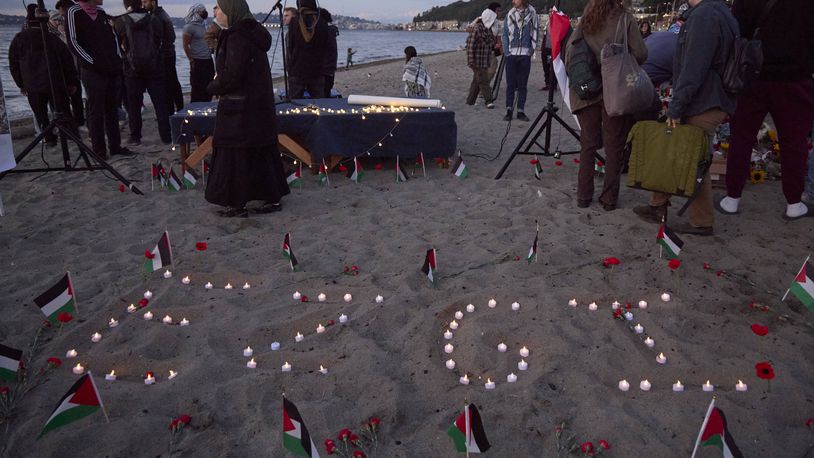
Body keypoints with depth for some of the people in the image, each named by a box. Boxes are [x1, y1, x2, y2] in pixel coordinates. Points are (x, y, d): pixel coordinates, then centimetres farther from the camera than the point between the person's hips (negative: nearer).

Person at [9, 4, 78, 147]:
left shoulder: (18, 40, 4)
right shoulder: (52, 38, 1)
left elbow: (13, 65, 9)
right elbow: (68, 60, 0)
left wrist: (21, 84, 18)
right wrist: (72, 82, 6)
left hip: (32, 86, 1)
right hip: (56, 84, 0)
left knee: (40, 114, 10)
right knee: (63, 111, 7)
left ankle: (49, 138, 8)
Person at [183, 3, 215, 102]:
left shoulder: (203, 25, 15)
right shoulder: (189, 27, -8)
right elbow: (185, 46, -10)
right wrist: (192, 61, -13)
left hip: (208, 61, 7)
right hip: (197, 62, -7)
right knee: (197, 89, -3)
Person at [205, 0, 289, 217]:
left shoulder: (237, 37, -17)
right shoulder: (252, 34, 12)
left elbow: (232, 75, -23)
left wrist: (213, 88, -5)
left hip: (240, 108, -9)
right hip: (260, 105, 9)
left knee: (234, 153, 0)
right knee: (262, 152, 13)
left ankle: (237, 205, 8)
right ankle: (273, 198, 19)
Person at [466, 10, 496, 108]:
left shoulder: (487, 30, 13)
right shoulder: (476, 29, -15)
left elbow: (490, 44, 24)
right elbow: (470, 45, -18)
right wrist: (471, 61, -20)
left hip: (485, 61, 9)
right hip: (478, 62, -9)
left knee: (477, 81, 13)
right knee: (483, 81, -8)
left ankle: (470, 101, 20)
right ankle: (488, 101, -5)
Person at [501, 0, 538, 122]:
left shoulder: (532, 14, 4)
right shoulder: (509, 15, 7)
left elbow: (535, 32, 7)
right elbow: (504, 33, 8)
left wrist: (532, 49, -2)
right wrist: (506, 50, -3)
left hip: (525, 55, 0)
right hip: (511, 54, 1)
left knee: (522, 85, 3)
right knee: (510, 84, -1)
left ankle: (521, 111, 8)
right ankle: (509, 110, 4)